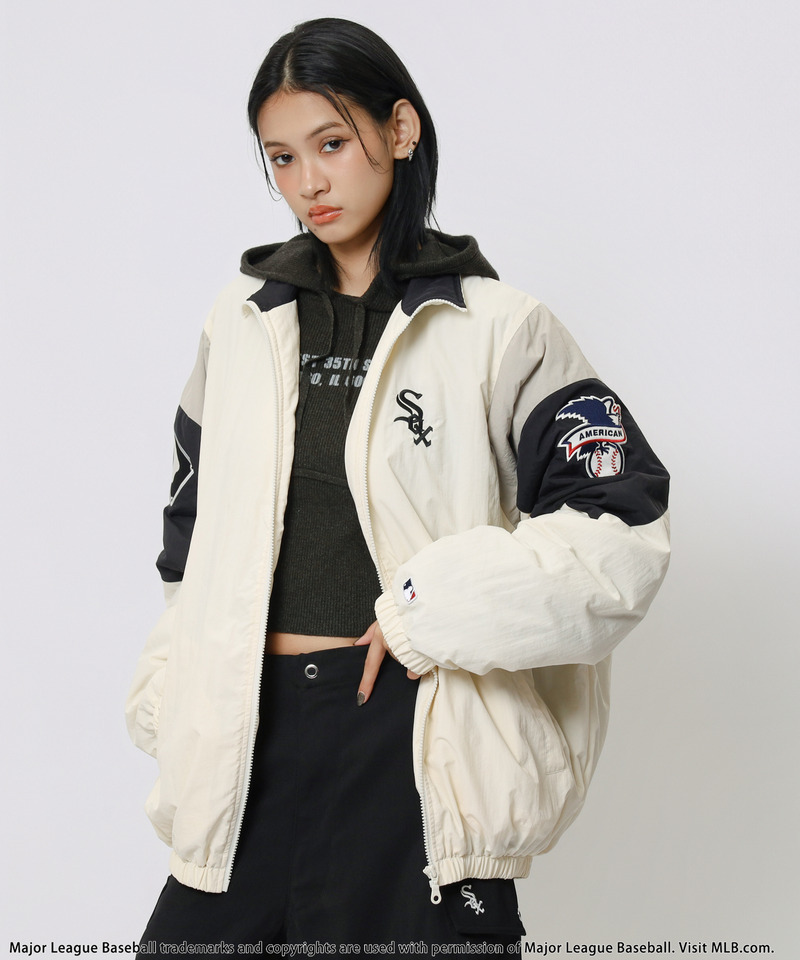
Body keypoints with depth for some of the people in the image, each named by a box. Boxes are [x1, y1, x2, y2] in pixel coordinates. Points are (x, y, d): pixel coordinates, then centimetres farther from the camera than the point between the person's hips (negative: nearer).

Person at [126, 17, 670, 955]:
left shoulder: (497, 330, -3)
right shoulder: (245, 322, 11)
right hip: (252, 731, 4)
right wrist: (171, 693, 11)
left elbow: (622, 535, -10)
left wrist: (428, 611, -13)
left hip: (411, 730, -4)